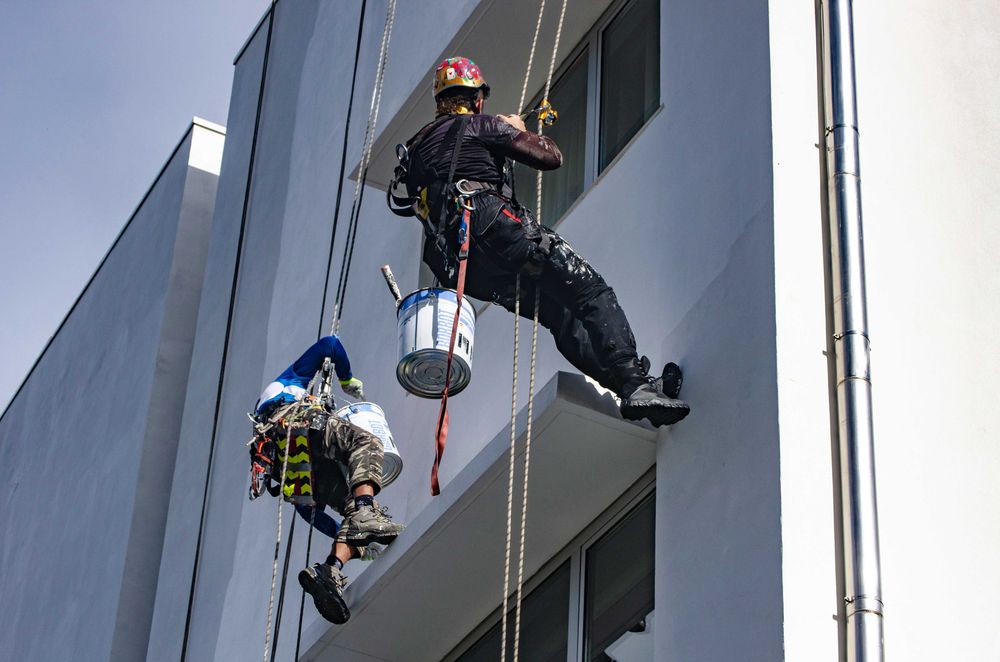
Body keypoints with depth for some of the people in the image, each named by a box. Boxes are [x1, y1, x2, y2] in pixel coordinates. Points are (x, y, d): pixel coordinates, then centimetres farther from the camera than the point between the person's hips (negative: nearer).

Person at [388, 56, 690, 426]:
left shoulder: (418, 144, 28)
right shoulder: (482, 125, 9)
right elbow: (551, 157, 7)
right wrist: (520, 131, 30)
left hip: (451, 264, 7)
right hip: (491, 226, -7)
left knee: (559, 312, 9)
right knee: (592, 292, -7)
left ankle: (629, 385, -4)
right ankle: (636, 382, -23)